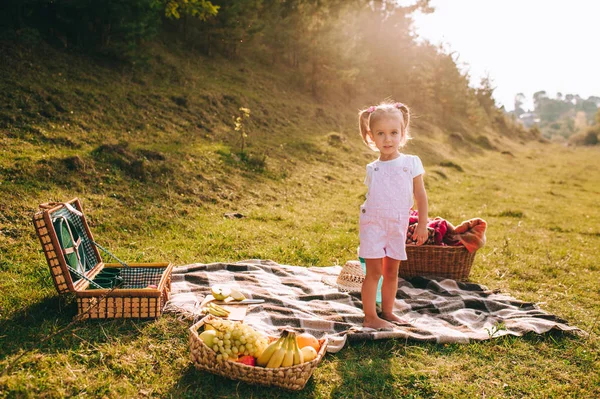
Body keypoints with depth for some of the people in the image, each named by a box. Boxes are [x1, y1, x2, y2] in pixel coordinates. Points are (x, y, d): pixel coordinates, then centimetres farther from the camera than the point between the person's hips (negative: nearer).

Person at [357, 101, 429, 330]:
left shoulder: (411, 163, 0)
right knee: (374, 271, -2)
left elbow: (420, 195, 1)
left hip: (398, 227, 1)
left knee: (392, 271, 12)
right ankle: (370, 317, 4)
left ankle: (387, 312, 25)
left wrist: (422, 224, -2)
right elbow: (371, 196, 7)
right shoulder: (373, 168, 2)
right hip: (373, 224, -1)